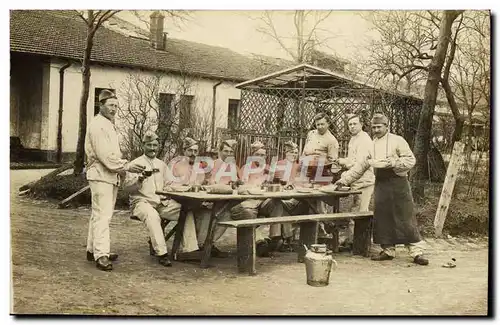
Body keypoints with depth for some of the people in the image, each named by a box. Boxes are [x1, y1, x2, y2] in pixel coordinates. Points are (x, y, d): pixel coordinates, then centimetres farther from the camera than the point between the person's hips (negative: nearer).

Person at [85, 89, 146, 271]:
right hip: (101, 176, -10)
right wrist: (126, 166, -18)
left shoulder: (109, 125, 20)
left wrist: (125, 165, 7)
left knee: (99, 215, 15)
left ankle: (93, 250, 24)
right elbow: (105, 155, -21)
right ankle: (101, 255, -13)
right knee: (102, 215, -13)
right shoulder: (98, 125, -13)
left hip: (110, 176, 10)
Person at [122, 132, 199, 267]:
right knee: (152, 216, -39)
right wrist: (140, 179, -26)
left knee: (187, 212, -18)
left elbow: (169, 184, 20)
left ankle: (189, 250, -19)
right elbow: (127, 187, -7)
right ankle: (161, 253, -37)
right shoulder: (136, 163, 4)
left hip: (163, 203, 5)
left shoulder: (162, 164, 21)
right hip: (142, 202, -5)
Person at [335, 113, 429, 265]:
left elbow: (410, 160, -6)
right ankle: (388, 250, 15)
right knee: (382, 217, 5)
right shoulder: (371, 144, 15)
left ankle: (416, 252, -1)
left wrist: (392, 162, -18)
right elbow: (360, 166, 17)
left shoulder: (397, 140, -2)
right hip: (381, 183, 6)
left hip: (398, 183, -6)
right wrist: (345, 179, 10)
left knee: (406, 218, -6)